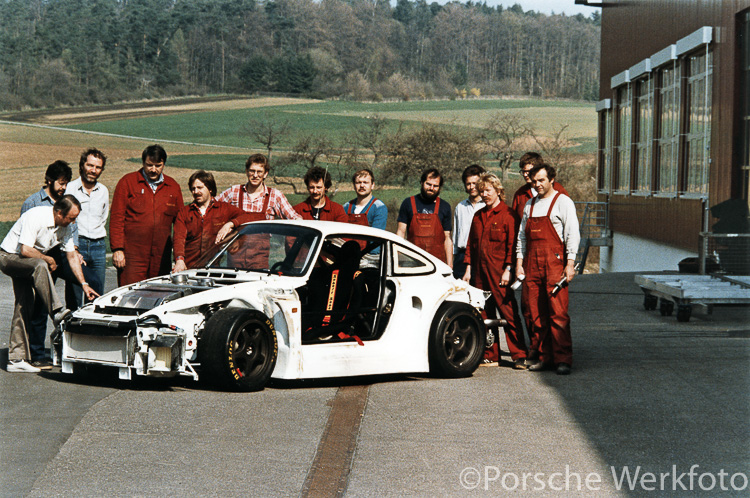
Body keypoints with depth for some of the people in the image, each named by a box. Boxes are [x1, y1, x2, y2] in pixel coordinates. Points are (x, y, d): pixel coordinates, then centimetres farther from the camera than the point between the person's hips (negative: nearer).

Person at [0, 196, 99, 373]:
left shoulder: (65, 227, 0)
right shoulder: (36, 217, -25)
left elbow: (72, 256, 7)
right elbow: (25, 250, -28)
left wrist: (84, 284, 2)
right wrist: (49, 260, -14)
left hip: (26, 264, 8)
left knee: (24, 308, 1)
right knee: (39, 265, -37)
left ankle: (16, 359, 3)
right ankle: (57, 312, -43)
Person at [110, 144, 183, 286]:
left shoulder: (173, 187, 12)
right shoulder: (127, 182, 3)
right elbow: (116, 217, 0)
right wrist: (117, 249, -7)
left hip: (161, 257, 3)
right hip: (132, 256, -3)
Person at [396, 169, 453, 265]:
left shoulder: (445, 207, 10)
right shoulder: (408, 203, 8)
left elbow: (447, 239, 11)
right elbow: (401, 232, 8)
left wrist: (449, 266, 5)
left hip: (437, 261, 0)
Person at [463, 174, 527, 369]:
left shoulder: (508, 215, -3)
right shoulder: (478, 216, 17)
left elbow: (512, 244, -7)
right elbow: (471, 243, 20)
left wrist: (508, 270, -13)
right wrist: (468, 268, 14)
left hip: (500, 273, -6)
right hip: (480, 272, 6)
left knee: (508, 313, -9)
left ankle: (519, 355, -7)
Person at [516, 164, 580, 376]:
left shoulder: (562, 202, 0)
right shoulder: (530, 205, 18)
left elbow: (572, 234, -4)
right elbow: (522, 235, 22)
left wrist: (570, 263, -11)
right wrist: (519, 263, 14)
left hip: (554, 263, -6)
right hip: (532, 265, 6)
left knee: (558, 313, -9)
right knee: (537, 314, 5)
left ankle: (563, 359, -7)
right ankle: (543, 356, 11)